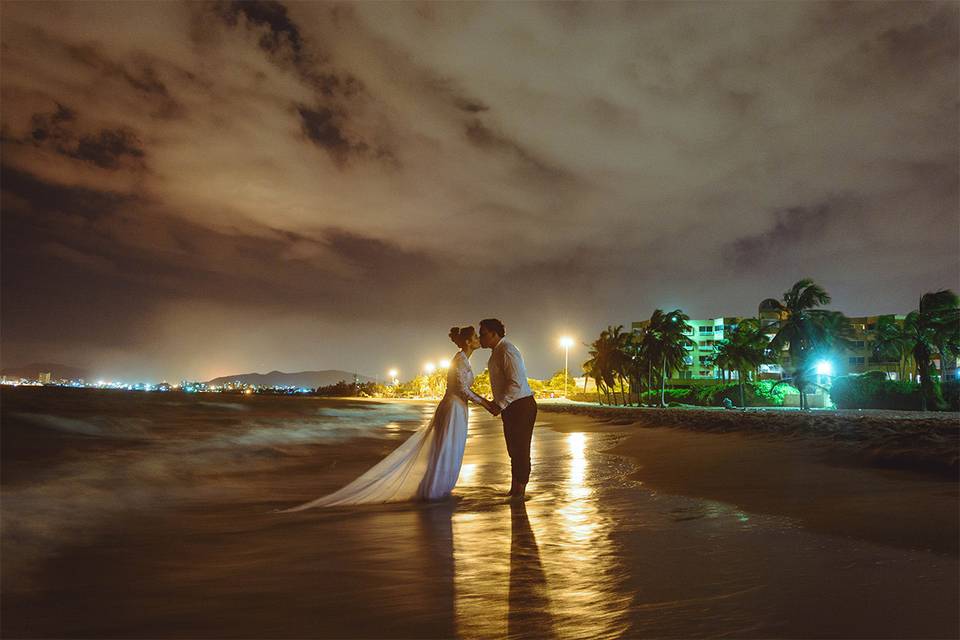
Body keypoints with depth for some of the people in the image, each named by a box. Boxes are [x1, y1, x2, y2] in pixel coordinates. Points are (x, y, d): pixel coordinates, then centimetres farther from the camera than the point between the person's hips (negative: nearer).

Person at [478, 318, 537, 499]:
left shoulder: (507, 351, -19)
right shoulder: (496, 352, 13)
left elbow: (516, 383, -25)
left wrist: (501, 405, -21)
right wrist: (496, 402, 12)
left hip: (521, 406, -10)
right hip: (510, 407, 10)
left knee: (520, 449, -2)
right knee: (513, 449, 16)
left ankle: (520, 491, 7)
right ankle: (514, 488, 26)